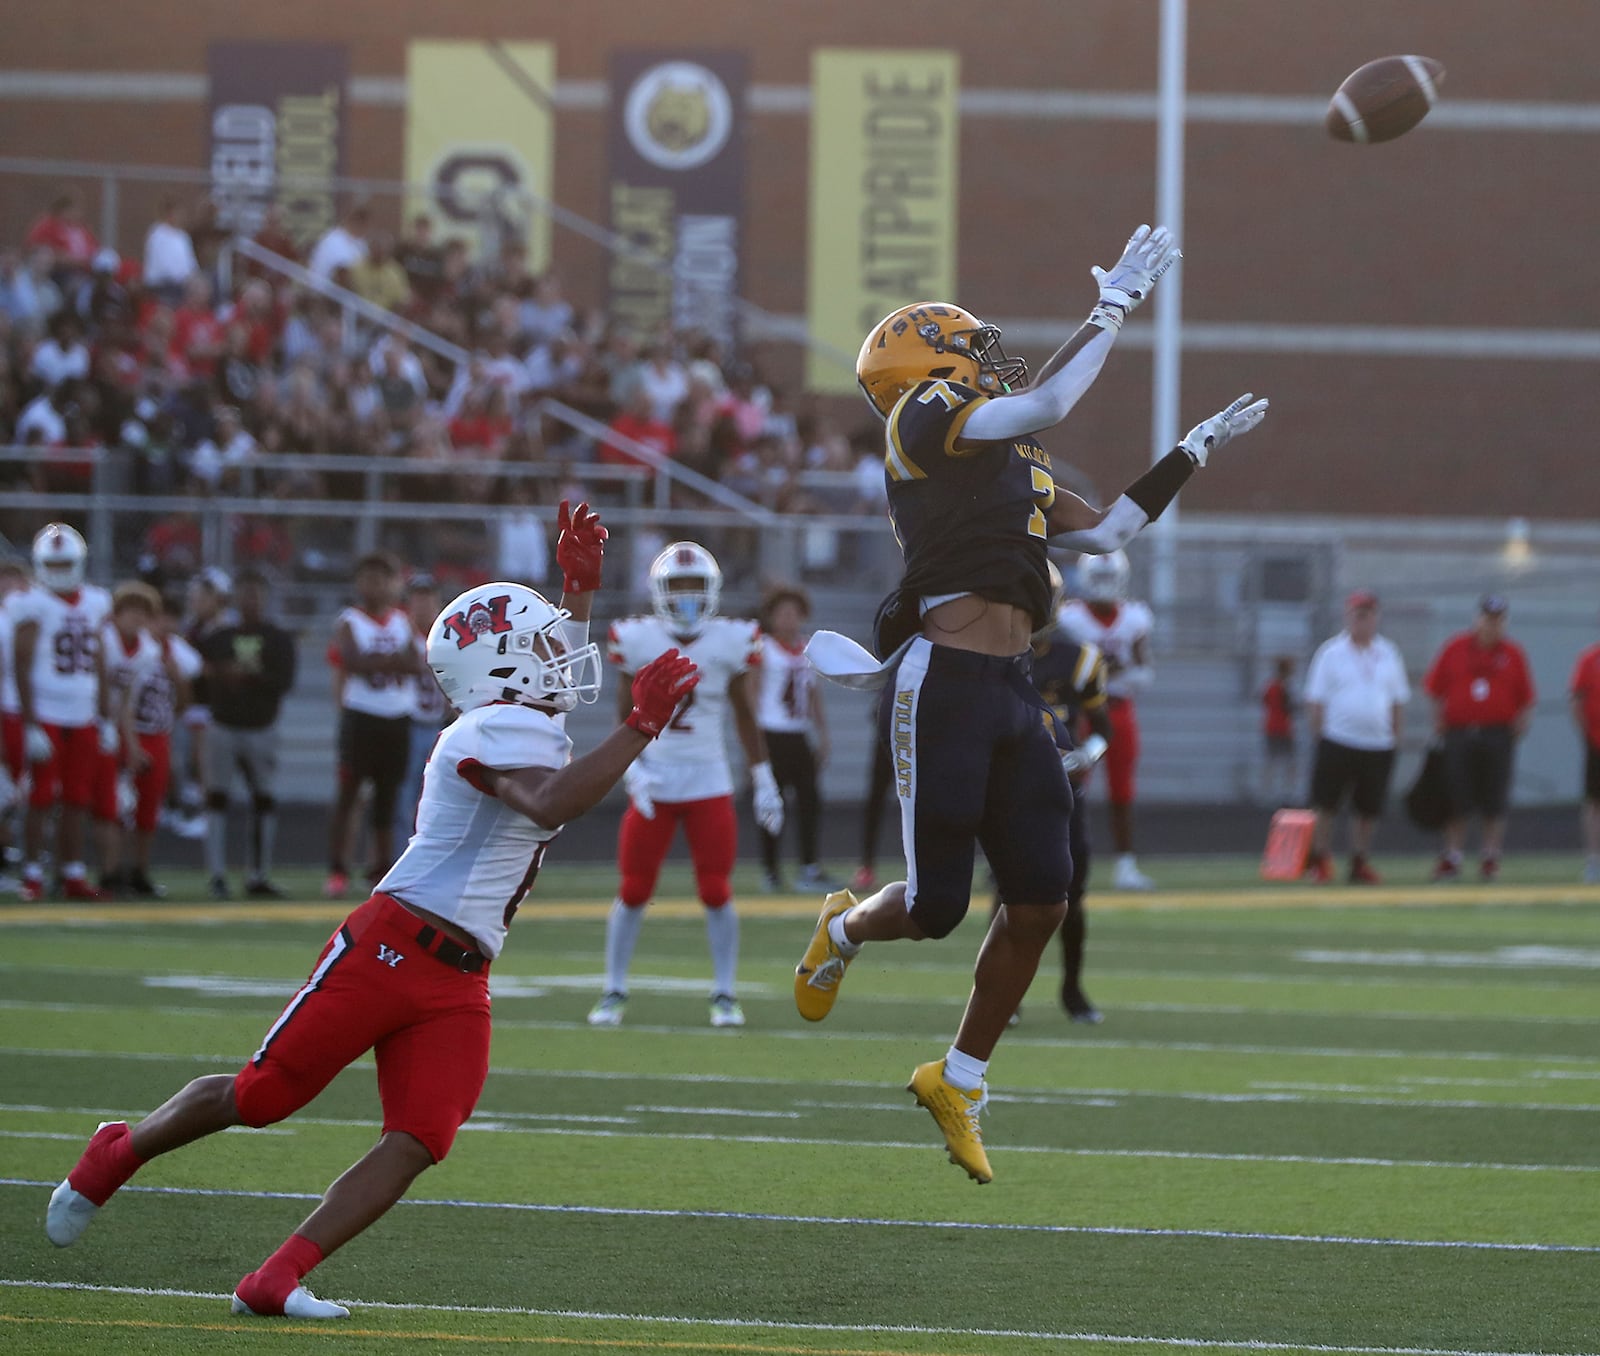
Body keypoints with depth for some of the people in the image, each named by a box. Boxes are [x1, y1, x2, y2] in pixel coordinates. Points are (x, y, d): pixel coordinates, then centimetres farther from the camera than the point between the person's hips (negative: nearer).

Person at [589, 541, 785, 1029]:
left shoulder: (729, 642, -2)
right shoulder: (638, 640, -4)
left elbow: (744, 715, 7)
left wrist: (764, 781, 6)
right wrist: (632, 770, -10)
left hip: (709, 781, 0)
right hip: (654, 781, 0)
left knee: (717, 892, -2)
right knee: (633, 892, 0)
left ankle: (725, 994, 9)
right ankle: (613, 993, 11)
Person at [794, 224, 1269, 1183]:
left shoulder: (1015, 461, 21)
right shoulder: (926, 415, -5)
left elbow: (1105, 531, 28)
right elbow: (1049, 401, -18)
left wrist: (1195, 452, 27)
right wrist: (1116, 304, -11)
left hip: (1011, 692, 8)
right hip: (944, 685, -8)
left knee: (1040, 903, 3)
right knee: (936, 906, -4)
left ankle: (959, 1080, 21)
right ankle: (846, 929, 32)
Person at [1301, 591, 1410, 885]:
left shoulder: (1388, 654, 10)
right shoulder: (1331, 653, 0)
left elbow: (1398, 701, 15)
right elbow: (1315, 701, 0)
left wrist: (1395, 738, 8)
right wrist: (1319, 738, -5)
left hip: (1378, 746, 3)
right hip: (1338, 744, -3)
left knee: (1368, 809, 5)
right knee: (1326, 805, -2)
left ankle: (1360, 864, 14)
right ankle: (1319, 859, 9)